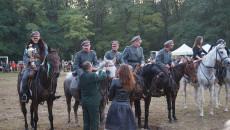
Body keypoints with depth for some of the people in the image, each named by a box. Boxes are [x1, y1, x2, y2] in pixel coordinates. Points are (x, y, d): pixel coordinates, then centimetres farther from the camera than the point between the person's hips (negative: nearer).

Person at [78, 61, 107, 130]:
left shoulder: (81, 76, 1)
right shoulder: (93, 75, -20)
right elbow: (103, 76, -10)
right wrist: (101, 71, 8)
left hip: (84, 101, 7)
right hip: (93, 102, -7)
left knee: (86, 121, 15)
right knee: (94, 122, 5)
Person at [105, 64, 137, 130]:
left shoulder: (115, 81, -10)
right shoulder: (131, 82, -3)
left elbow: (110, 96, -1)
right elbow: (131, 94, 5)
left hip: (115, 106, -2)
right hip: (126, 106, 2)